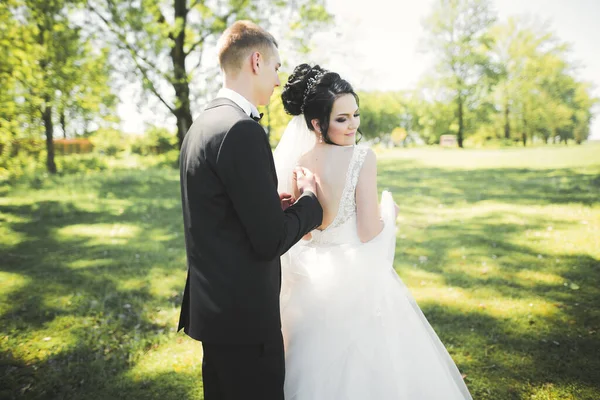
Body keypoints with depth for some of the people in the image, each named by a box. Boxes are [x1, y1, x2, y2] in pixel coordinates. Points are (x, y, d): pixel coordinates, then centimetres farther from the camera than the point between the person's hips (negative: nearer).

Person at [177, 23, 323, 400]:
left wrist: (278, 205, 6)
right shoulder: (242, 130, -21)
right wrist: (308, 199, -5)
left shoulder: (201, 124, 8)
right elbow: (270, 240, -22)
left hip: (213, 307, 9)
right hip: (244, 315, -9)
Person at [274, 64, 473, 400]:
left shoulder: (294, 163, -3)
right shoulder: (362, 157, -18)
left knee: (319, 363, 21)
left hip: (310, 280, 5)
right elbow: (369, 233, -17)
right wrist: (389, 209, 1)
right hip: (357, 279, -5)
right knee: (369, 363, 13)